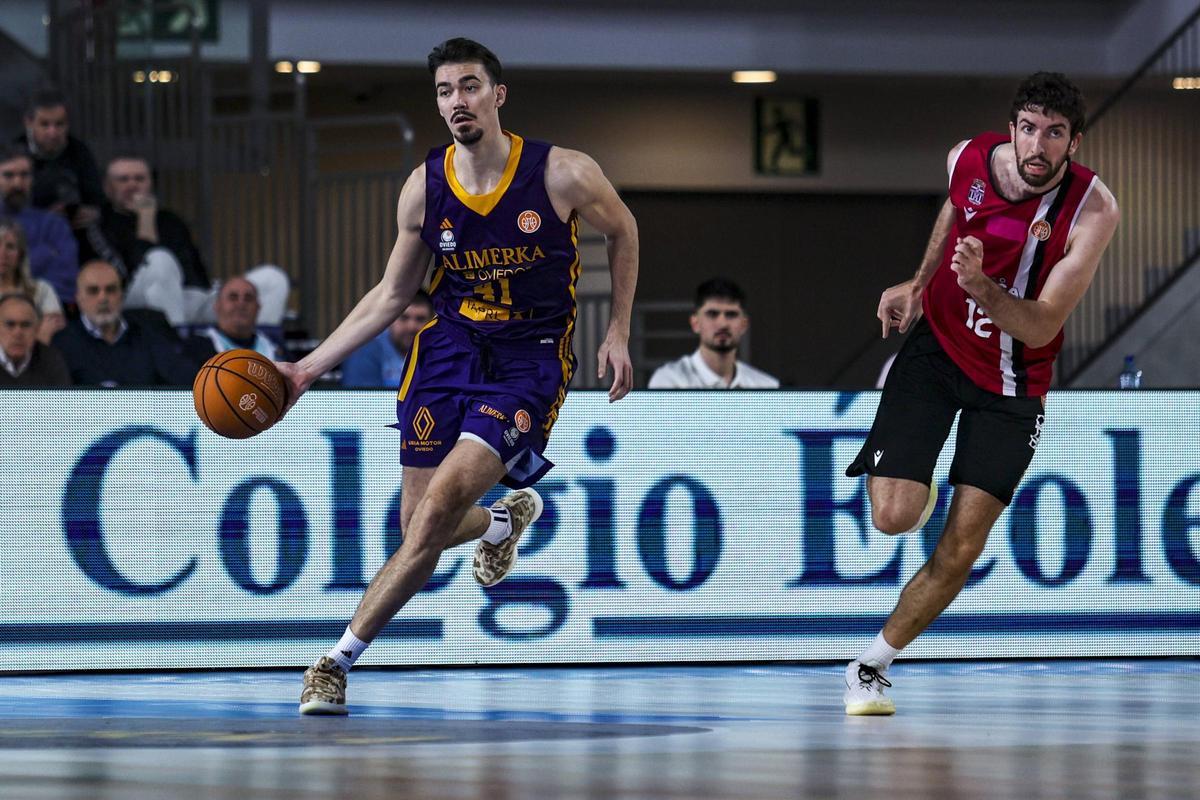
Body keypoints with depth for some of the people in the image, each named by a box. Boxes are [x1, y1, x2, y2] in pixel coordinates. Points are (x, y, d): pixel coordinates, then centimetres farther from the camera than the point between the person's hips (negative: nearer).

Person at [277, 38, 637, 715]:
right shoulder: (424, 188, -4)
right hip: (449, 349, 4)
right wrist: (310, 368, 1)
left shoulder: (563, 174, -12)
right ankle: (504, 519, 42)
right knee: (420, 527, 5)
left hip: (530, 361, -4)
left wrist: (618, 334, 4)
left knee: (439, 505, -20)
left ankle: (339, 659, -13)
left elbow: (624, 232, 9)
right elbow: (392, 296, 7)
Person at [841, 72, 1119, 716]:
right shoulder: (968, 158, -14)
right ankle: (914, 484, 23)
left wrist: (980, 285, -41)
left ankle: (871, 667, 14)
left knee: (961, 551, -5)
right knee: (894, 516, -14)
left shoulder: (1093, 210, -23)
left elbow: (1039, 328, -25)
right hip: (936, 345, 1)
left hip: (1010, 383, -1)